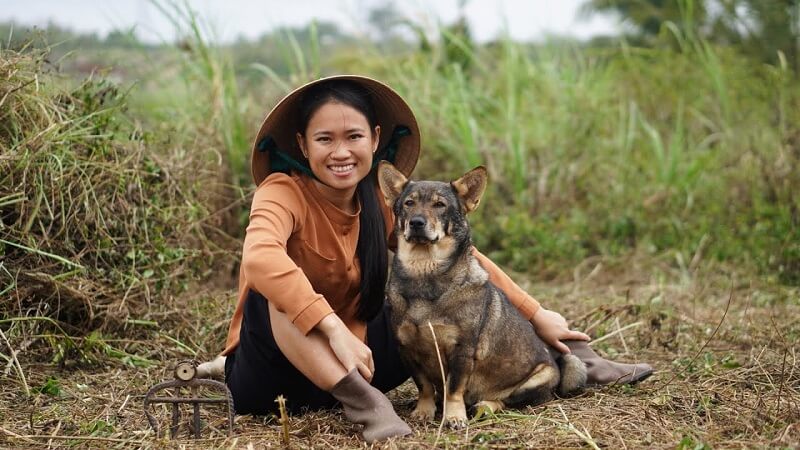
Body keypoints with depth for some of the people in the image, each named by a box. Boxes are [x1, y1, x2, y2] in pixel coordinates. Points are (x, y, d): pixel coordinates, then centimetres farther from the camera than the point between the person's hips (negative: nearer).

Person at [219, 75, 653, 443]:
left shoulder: (382, 204, -2)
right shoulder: (283, 193, -19)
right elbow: (259, 258, -41)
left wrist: (535, 314, 2)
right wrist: (335, 329, -47)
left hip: (351, 364, 5)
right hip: (268, 373, -5)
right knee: (273, 291, -34)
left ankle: (582, 363, -1)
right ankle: (365, 406, -41)